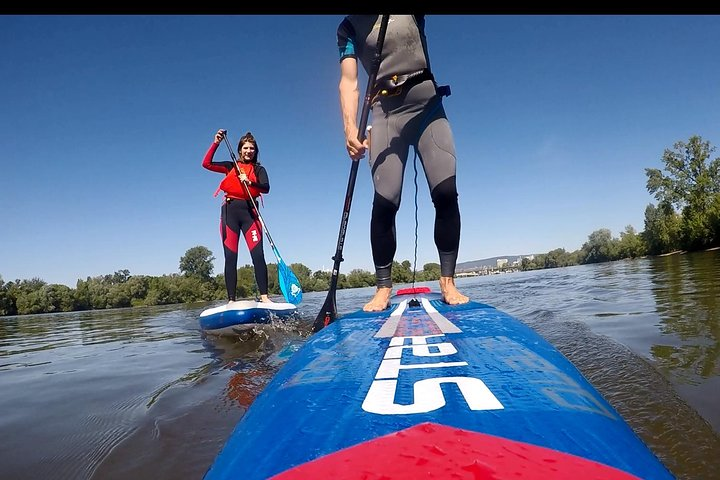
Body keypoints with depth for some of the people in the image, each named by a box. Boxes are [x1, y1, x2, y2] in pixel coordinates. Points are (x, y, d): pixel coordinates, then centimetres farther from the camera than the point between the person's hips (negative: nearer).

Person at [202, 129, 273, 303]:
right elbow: (206, 164, 7)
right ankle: (231, 299, -5)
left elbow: (266, 188, -4)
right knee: (230, 257, -4)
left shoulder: (259, 169, 14)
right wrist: (216, 143, 0)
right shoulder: (231, 166, 18)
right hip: (230, 211, 1)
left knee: (258, 255, -13)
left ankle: (264, 296, -14)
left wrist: (249, 182, -22)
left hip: (249, 212, -1)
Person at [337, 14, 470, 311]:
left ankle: (447, 281, -6)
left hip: (427, 102, 1)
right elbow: (349, 82, -2)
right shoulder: (349, 26, 12)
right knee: (384, 201, -14)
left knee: (446, 193, -14)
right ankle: (383, 287, -6)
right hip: (385, 111, 0)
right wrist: (350, 129, -19)